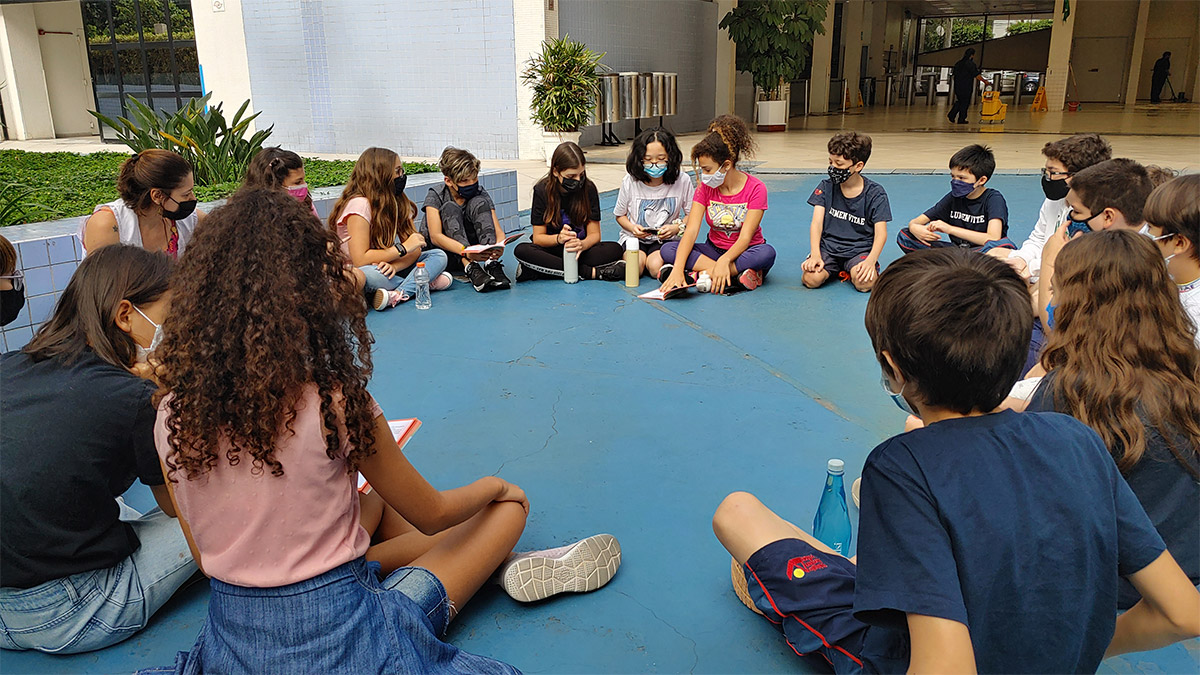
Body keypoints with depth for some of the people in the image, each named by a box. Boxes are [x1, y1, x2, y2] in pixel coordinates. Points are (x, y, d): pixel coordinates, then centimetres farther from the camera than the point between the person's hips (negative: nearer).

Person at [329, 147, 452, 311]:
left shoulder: (397, 202, 5)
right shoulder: (359, 204, -18)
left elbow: (415, 250, -2)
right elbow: (360, 260, -25)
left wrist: (394, 265, -24)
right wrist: (403, 248, -20)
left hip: (385, 268, 7)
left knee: (438, 255, -10)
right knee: (367, 275, -42)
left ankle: (400, 294, -32)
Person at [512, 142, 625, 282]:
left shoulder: (588, 188, -7)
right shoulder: (542, 190, -9)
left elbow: (594, 234, -6)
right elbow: (538, 237, -7)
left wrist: (582, 244, -31)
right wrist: (559, 238, -30)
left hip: (580, 250, 1)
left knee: (615, 249, -26)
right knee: (521, 250, -31)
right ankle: (592, 272, -33)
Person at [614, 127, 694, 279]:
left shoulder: (682, 180, -9)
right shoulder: (630, 182, -8)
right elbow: (620, 215, 8)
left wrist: (677, 227, -17)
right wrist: (632, 227, -13)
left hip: (666, 239, 0)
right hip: (635, 237, 1)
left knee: (655, 266, -30)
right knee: (636, 267, -29)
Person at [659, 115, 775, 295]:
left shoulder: (755, 189, -13)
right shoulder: (705, 188, -2)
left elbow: (745, 237, -21)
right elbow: (691, 230, -14)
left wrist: (724, 261, -41)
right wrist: (678, 268, -30)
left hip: (743, 252, -3)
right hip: (714, 249, 4)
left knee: (767, 253, -37)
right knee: (667, 249, -23)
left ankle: (701, 273, -34)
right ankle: (736, 276, -32)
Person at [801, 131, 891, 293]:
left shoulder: (875, 193, -3)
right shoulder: (826, 187, 3)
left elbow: (881, 233, -8)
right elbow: (817, 222, -5)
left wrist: (871, 260, -27)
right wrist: (815, 255, -22)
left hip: (860, 248, -1)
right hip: (829, 245, 1)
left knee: (864, 282, -31)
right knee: (811, 279, -27)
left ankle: (851, 269, 5)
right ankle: (835, 269, 7)